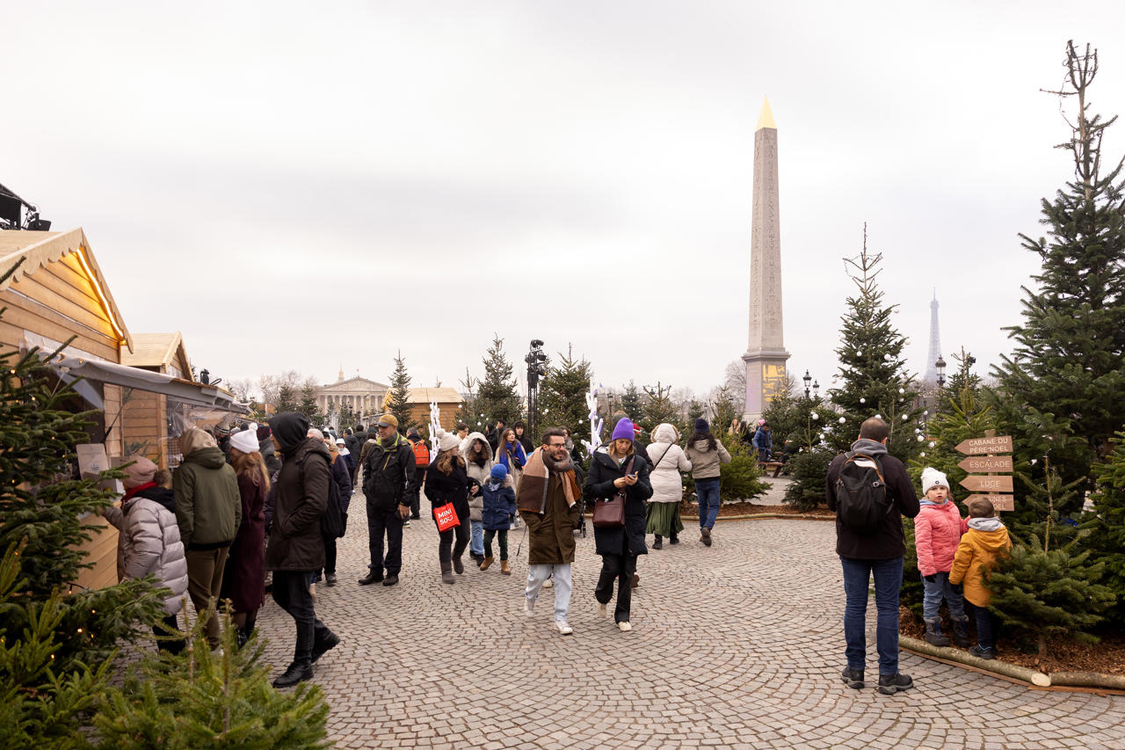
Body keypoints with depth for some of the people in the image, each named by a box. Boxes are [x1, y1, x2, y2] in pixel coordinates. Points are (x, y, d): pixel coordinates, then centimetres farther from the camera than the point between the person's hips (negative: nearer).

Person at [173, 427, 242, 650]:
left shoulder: (187, 470, -10)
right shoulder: (228, 469, 10)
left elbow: (183, 511, -14)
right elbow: (237, 508, 13)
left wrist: (183, 543, -8)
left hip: (200, 540, -6)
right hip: (225, 538, 7)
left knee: (200, 593, 2)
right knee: (213, 592, 18)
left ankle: (212, 642, 3)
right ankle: (211, 634, 27)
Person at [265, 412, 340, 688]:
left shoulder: (312, 461, -18)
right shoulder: (291, 457, 12)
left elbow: (316, 504, -26)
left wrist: (288, 526, -17)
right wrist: (279, 526, 11)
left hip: (301, 544, -10)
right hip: (284, 542, 10)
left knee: (300, 604, 1)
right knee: (281, 595, 17)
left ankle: (302, 665, 14)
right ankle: (322, 635, 32)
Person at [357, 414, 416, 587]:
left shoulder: (404, 449, -11)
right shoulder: (374, 447, 7)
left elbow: (410, 479, -12)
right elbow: (367, 471, 20)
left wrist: (405, 503, -14)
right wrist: (367, 491, 11)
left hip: (394, 505, -6)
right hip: (374, 503, 6)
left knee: (394, 540, 6)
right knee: (374, 539, 13)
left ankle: (393, 572, 17)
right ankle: (376, 571, 24)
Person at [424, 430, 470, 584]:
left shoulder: (460, 462, 8)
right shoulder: (435, 467, -12)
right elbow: (429, 490, -11)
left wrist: (471, 484, 7)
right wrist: (442, 499, -21)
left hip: (461, 507, 6)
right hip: (444, 510, -6)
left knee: (464, 538, 10)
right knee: (446, 540, 0)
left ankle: (456, 557, 40)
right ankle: (446, 572, 7)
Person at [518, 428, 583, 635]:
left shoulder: (568, 469, 6)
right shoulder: (533, 468, -8)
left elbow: (575, 497, 17)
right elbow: (521, 499, -4)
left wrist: (572, 520, 6)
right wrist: (533, 523, -9)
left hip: (564, 532, 4)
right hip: (541, 531, -4)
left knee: (564, 577, 3)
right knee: (539, 573, 3)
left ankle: (561, 618, 12)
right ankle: (530, 596, 36)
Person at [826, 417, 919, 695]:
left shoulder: (838, 463, -3)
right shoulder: (893, 466, -13)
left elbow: (831, 504, 8)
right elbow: (912, 509, -8)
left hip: (850, 547, 2)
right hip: (887, 547, -2)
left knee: (855, 606, 12)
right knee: (887, 608, 7)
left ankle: (855, 670, 20)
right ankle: (888, 675, 13)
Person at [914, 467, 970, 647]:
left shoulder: (952, 508, 5)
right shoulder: (924, 513, -18)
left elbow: (960, 528, 19)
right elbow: (922, 543, -20)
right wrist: (928, 568, -22)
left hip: (952, 563, 7)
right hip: (934, 565, -7)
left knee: (955, 597, 19)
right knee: (933, 597, 8)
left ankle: (960, 630, 34)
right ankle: (932, 630, 24)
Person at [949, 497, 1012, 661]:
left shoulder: (969, 538, -17)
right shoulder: (1003, 534, -1)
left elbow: (961, 562, -11)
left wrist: (954, 580, 3)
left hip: (977, 586, -6)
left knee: (981, 616, 3)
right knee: (992, 614, 17)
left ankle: (985, 648, 8)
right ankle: (991, 645, 28)